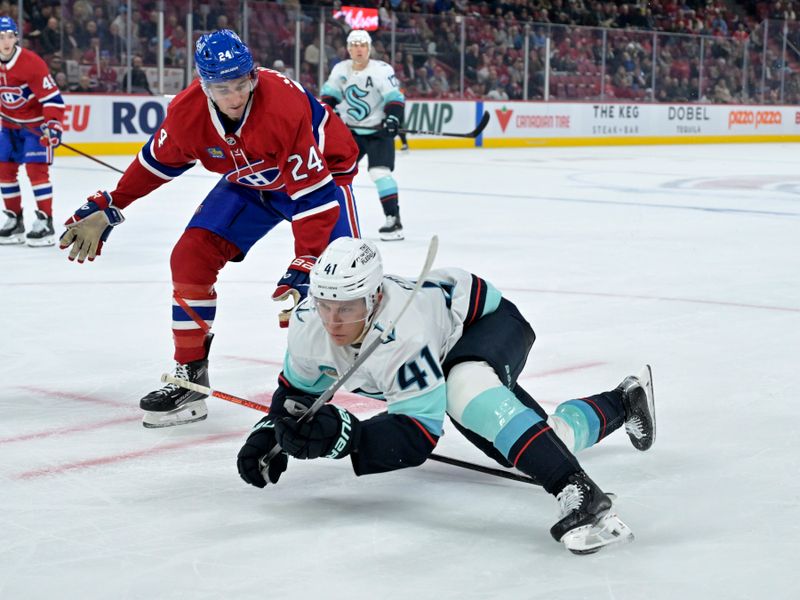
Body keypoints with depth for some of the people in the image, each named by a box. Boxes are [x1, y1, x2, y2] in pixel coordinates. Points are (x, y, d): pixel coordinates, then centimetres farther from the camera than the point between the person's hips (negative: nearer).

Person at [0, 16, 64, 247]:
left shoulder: (31, 63, -24)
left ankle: (45, 222, -10)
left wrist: (53, 126, -32)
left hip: (36, 122, -6)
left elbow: (52, 97, -25)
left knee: (36, 168, -14)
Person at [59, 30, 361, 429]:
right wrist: (104, 209, 0)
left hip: (321, 169, -5)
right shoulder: (187, 112, -23)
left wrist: (304, 266, -40)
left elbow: (312, 192, -36)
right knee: (190, 257, -8)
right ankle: (190, 375, 2)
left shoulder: (286, 107, -39)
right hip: (249, 181, 5)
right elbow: (157, 162, -2)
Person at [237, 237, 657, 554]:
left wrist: (345, 435, -51)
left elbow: (419, 435, -39)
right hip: (451, 355, 8)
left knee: (466, 391, -44)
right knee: (534, 445, 11)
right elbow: (298, 389, 0)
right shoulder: (307, 322, -21)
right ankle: (624, 401, 39)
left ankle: (582, 496, -49)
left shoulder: (404, 337, -42)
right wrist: (272, 433, -16)